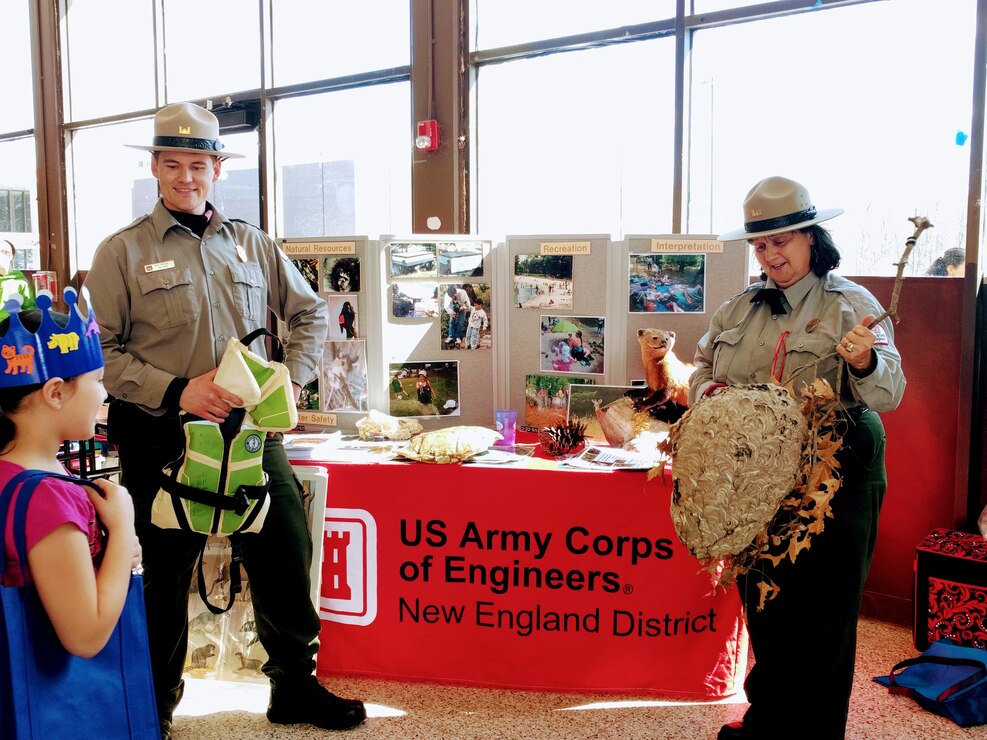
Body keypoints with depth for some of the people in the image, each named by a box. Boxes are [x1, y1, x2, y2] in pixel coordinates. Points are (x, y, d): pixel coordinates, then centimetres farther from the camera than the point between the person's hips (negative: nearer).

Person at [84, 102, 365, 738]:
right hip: (161, 435, -2)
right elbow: (102, 351, -4)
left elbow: (311, 314, 16)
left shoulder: (252, 243, 11)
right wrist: (177, 391, -16)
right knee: (163, 571, 9)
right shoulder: (123, 251, 2)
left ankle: (295, 685, 26)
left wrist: (291, 379, 1)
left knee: (286, 553, 6)